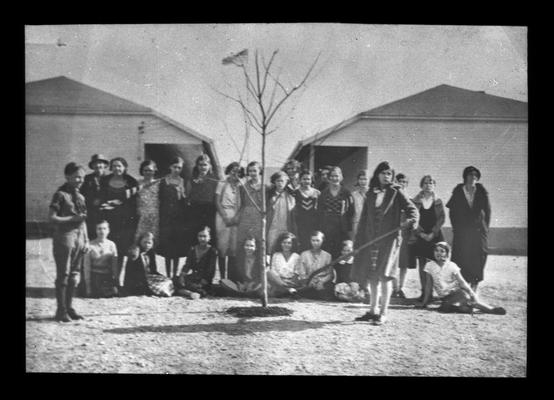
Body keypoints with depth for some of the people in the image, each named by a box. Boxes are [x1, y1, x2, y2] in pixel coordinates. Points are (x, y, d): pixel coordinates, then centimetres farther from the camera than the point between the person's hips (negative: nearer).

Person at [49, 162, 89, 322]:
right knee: (63, 274, -3)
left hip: (79, 238, 7)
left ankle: (69, 307, 17)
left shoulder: (80, 197, 14)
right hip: (64, 237, -7)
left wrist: (86, 240, 14)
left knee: (75, 274, 9)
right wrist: (72, 218, -18)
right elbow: (52, 217, -10)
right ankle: (61, 310, 3)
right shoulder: (60, 194, -5)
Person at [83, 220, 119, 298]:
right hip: (95, 276, -1)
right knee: (96, 298, -11)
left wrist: (115, 282, -1)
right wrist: (88, 285, -2)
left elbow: (115, 265, 5)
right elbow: (86, 266, 0)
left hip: (109, 277, 1)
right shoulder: (90, 245, -3)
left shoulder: (111, 245, 3)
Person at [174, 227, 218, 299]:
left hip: (204, 280, -5)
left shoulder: (212, 251, -4)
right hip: (194, 276, 5)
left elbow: (210, 271, -9)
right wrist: (182, 275, -14)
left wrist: (201, 284, -20)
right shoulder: (193, 249, 11)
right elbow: (187, 265, 6)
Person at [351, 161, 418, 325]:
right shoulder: (371, 193, 12)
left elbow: (412, 208, -1)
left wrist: (411, 219, -24)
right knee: (372, 276, 9)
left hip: (389, 238, -4)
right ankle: (372, 310, 20)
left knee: (384, 274, -10)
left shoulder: (396, 193, 2)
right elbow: (364, 218, 14)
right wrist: (358, 240, 11)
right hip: (370, 239, 4)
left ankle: (383, 313, -1)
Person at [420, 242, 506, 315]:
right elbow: (429, 285, 5)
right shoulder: (430, 266, -1)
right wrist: (425, 302, 6)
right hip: (445, 297, 0)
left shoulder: (451, 265, -3)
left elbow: (462, 282, -5)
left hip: (456, 291, 0)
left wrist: (471, 292, -19)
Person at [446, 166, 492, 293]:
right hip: (461, 232, -1)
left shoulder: (482, 192, 6)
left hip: (478, 231, 1)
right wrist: (456, 228, -2)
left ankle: (473, 290, 6)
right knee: (461, 259, -5)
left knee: (478, 259, 0)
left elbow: (487, 211, 8)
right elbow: (452, 211, 3)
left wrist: (485, 228, 3)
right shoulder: (458, 192, 2)